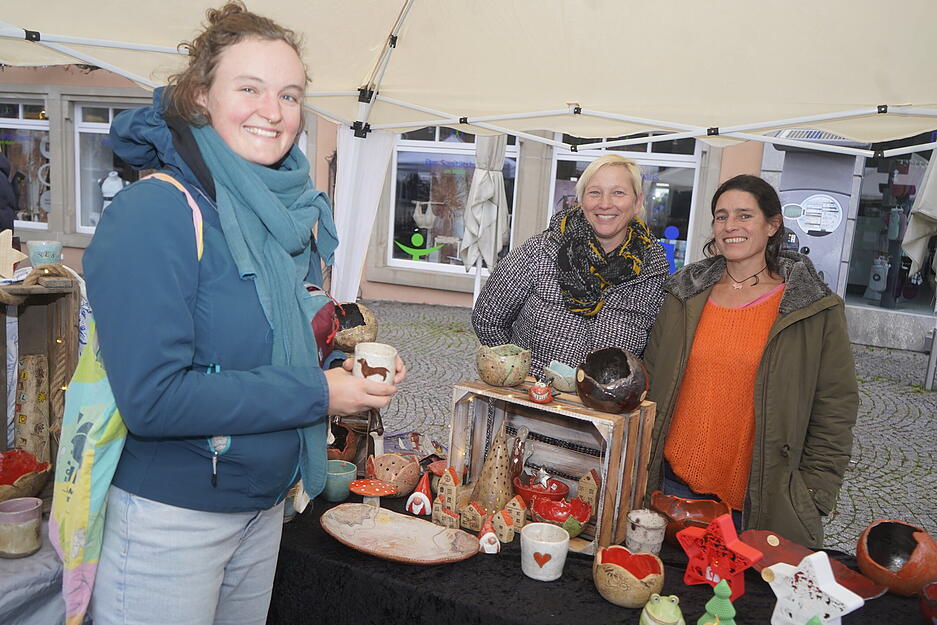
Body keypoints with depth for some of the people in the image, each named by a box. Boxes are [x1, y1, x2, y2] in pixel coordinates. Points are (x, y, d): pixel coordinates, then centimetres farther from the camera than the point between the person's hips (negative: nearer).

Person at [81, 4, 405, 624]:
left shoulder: (292, 212, 2)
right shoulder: (156, 213, -21)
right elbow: (152, 398, -27)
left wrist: (348, 368, -6)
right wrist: (316, 393, -23)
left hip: (266, 502, 7)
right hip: (169, 516, -7)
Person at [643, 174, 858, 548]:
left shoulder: (815, 309, -3)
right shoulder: (684, 295, 5)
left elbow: (835, 407, -2)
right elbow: (651, 383, 10)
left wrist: (813, 496, -7)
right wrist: (641, 459, 5)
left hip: (759, 500, -2)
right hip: (674, 484, 3)